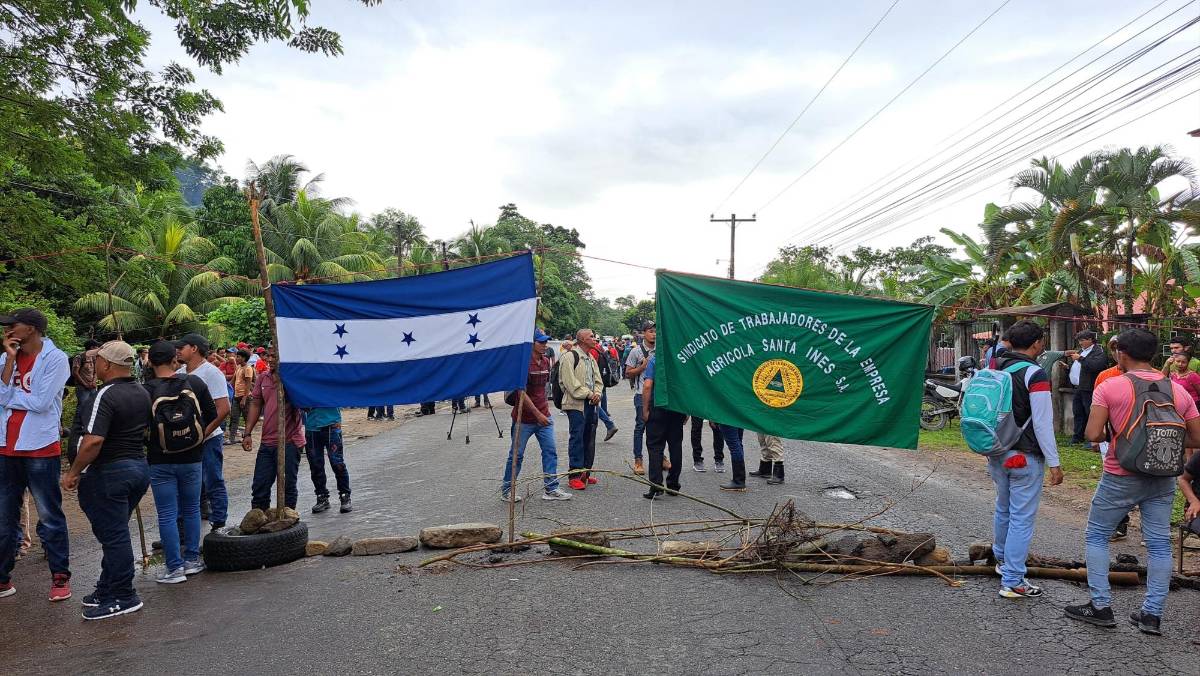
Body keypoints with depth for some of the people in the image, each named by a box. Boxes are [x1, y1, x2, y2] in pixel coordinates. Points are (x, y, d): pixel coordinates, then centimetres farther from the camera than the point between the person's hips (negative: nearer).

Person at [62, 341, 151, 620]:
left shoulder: (107, 394, -18)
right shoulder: (143, 393, 8)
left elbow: (93, 440, -26)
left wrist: (73, 472, -16)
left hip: (111, 471, -8)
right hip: (140, 466, 9)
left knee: (114, 535, 1)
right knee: (115, 532, 19)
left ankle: (123, 598, 8)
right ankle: (108, 590, 29)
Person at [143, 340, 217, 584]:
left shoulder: (145, 391, -11)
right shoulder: (195, 383, -4)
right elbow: (213, 416, 2)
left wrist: (149, 445, 10)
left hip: (159, 461, -2)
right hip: (192, 458, 2)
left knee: (167, 515, 5)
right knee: (191, 509, 17)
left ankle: (174, 568, 9)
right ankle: (192, 559, 24)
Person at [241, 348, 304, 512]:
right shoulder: (263, 377, 9)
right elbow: (256, 405, 13)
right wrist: (247, 433, 9)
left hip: (289, 442, -6)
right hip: (267, 442, 6)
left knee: (287, 487, 5)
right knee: (259, 486, 12)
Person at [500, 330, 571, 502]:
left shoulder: (546, 361, 6)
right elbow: (522, 393, -20)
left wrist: (545, 407, 16)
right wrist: (537, 414, -20)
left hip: (543, 416, 7)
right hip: (524, 418, -6)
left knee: (550, 452, 3)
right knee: (517, 455, 5)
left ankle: (550, 489, 10)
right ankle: (506, 491, 19)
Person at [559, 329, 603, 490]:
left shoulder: (591, 359, 19)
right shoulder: (570, 356, -9)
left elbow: (597, 380, 20)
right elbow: (570, 381, -17)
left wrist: (597, 394, -1)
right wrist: (588, 394, -16)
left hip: (591, 404, 9)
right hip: (576, 404, -9)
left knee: (589, 439, 13)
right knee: (577, 439, -9)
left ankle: (585, 472, 23)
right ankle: (575, 476, -5)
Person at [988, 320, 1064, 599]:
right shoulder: (1035, 374, -16)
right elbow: (1043, 424, -18)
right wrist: (1054, 463, -12)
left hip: (996, 453, 7)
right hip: (1025, 456, -7)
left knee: (1003, 509, 24)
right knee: (1022, 518, 0)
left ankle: (1002, 559, 42)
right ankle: (1012, 582, 3)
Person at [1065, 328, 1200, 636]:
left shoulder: (1110, 387, -12)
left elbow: (1093, 434, -16)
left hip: (1120, 478, -4)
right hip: (1163, 480, 4)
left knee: (1097, 536, 11)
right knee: (1159, 544, 12)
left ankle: (1100, 606, 12)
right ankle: (1152, 614, 17)